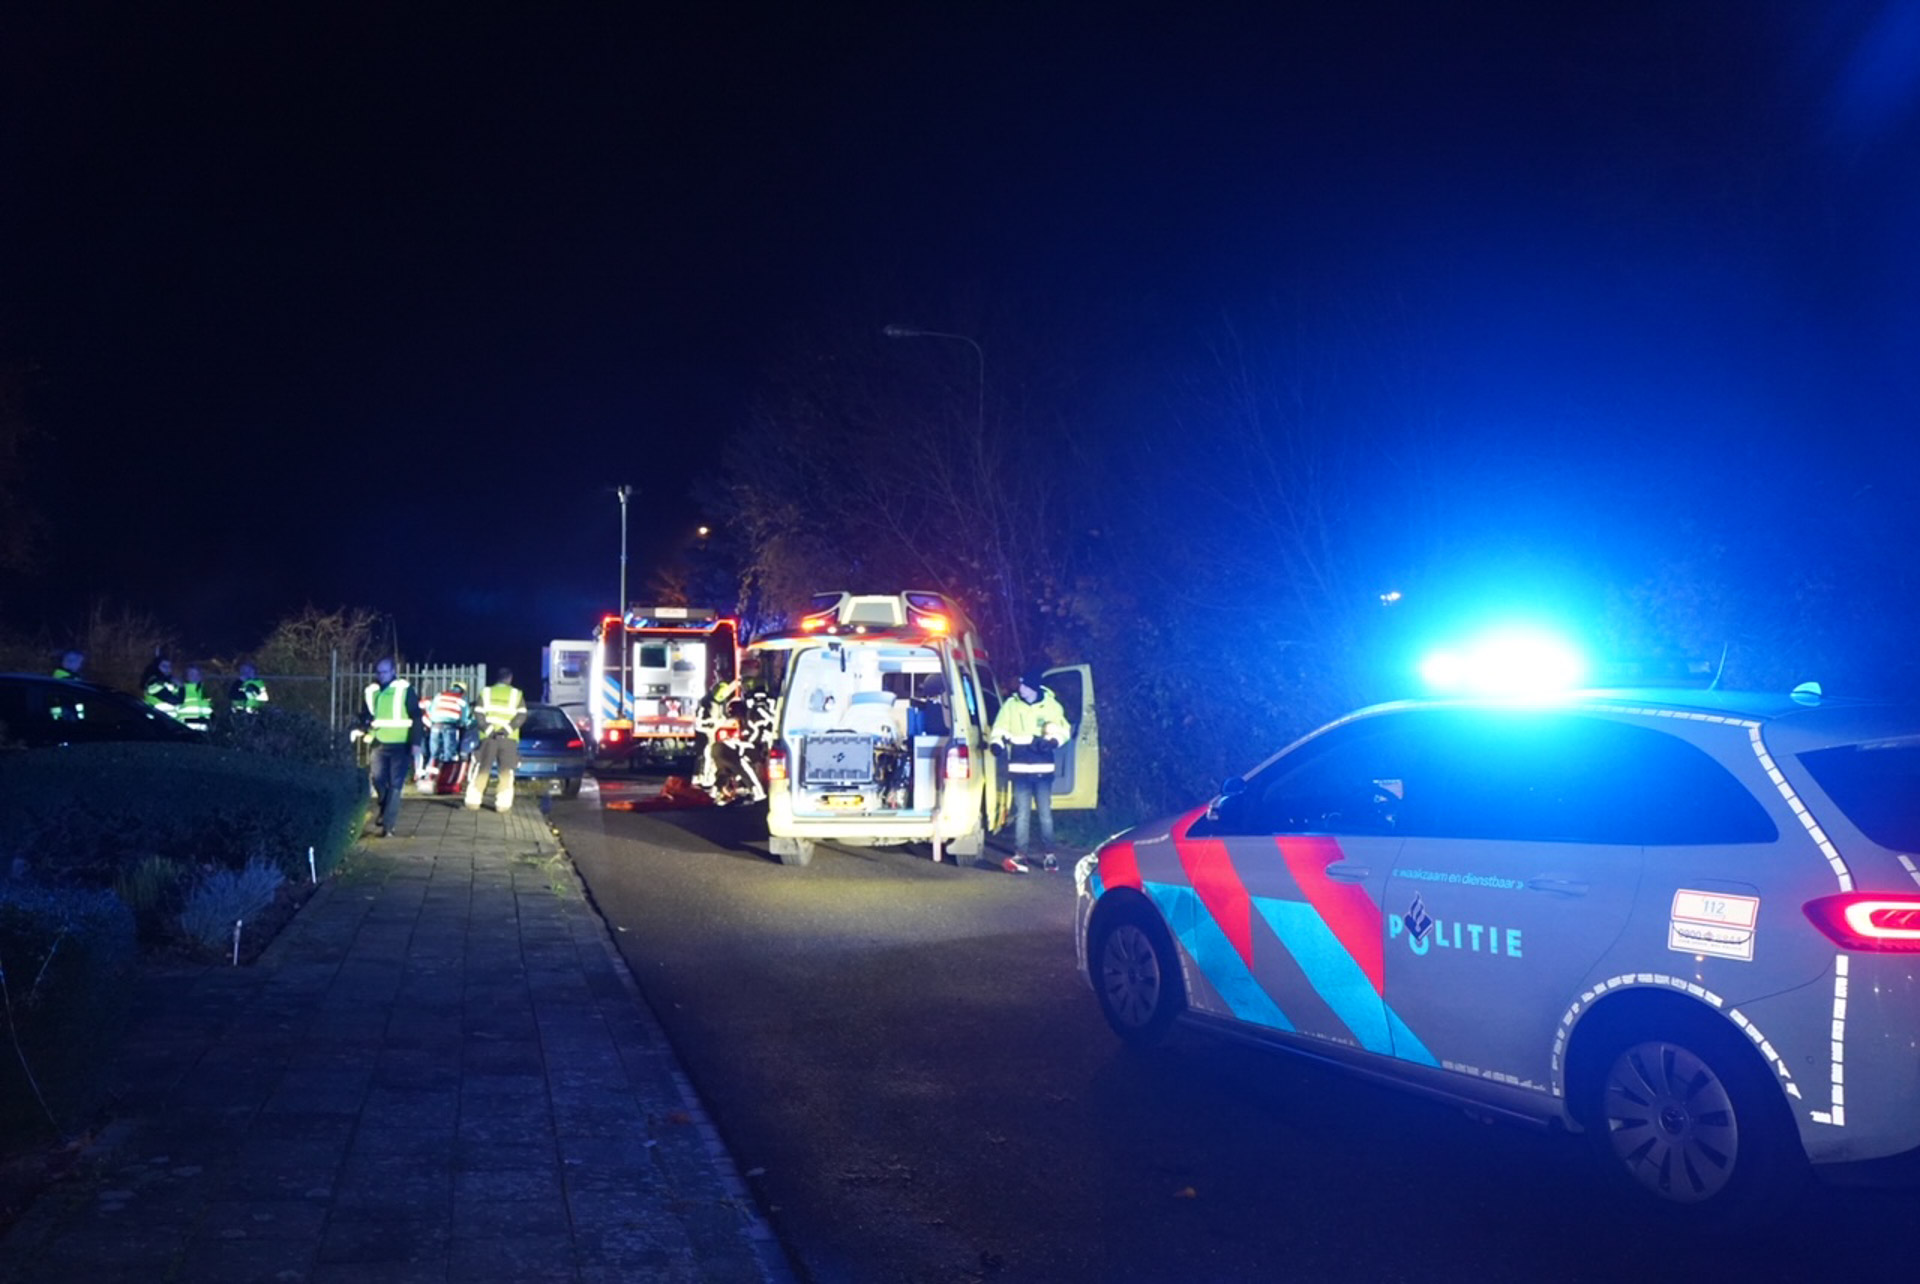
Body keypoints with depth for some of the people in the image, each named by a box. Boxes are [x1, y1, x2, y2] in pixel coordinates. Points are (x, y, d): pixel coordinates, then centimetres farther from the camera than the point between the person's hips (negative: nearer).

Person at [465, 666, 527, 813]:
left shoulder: (486, 693, 9)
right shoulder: (516, 694, 7)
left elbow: (479, 715, -3)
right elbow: (521, 715, -6)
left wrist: (488, 729, -9)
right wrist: (507, 729, -11)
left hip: (488, 737, 1)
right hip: (508, 738, -1)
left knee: (481, 769, 8)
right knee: (506, 771, 2)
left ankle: (473, 802, 5)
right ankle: (503, 804, -5)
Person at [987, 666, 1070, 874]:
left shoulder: (1051, 705, 1)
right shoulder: (1011, 705, 1)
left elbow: (1063, 729, 8)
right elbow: (999, 729, 3)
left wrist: (1053, 740, -12)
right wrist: (996, 742, -18)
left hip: (1043, 769, 1)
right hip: (1020, 768, 0)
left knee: (1045, 813, 7)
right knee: (1021, 813, -2)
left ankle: (1048, 854, 18)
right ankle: (1020, 855, 1)